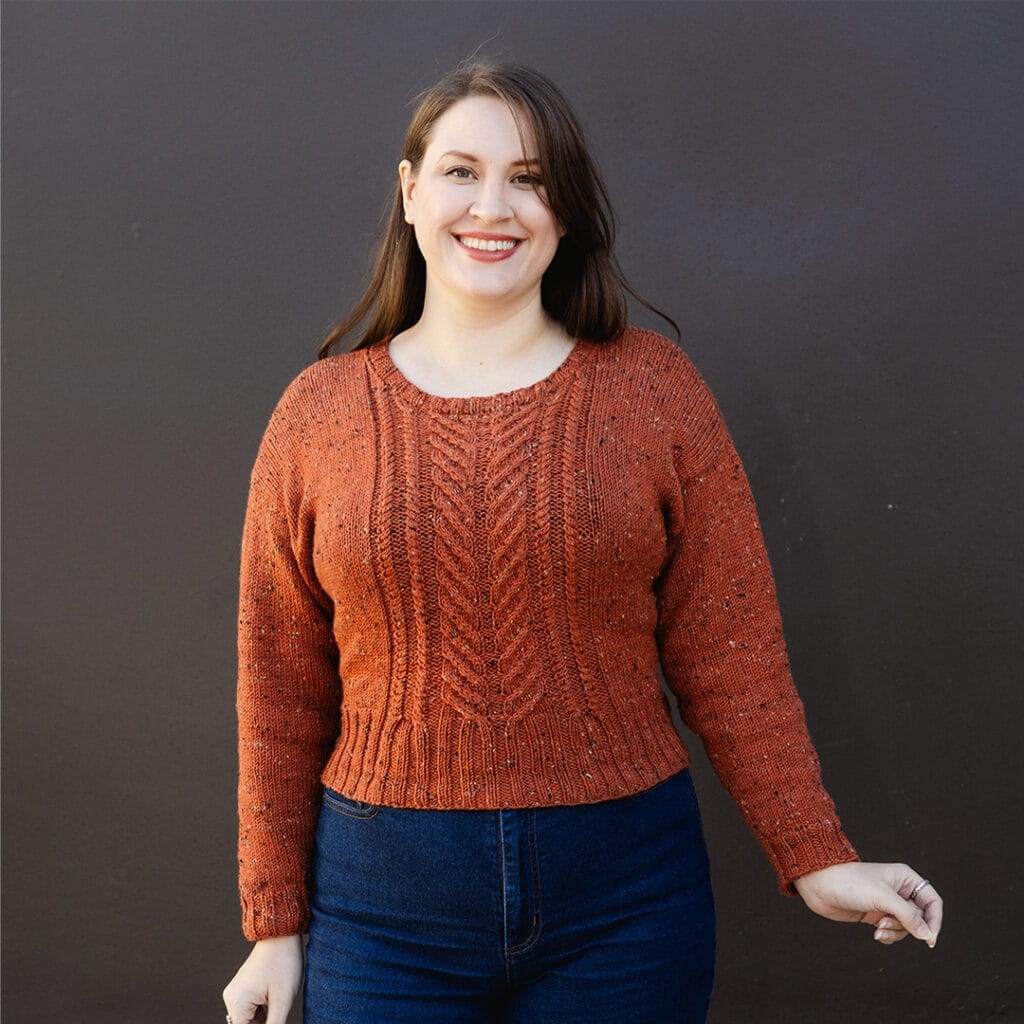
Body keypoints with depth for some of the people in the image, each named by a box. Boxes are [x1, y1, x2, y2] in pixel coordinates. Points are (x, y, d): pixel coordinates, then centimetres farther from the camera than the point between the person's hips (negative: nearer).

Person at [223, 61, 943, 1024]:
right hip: (386, 901, 1)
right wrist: (275, 922, 4)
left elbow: (730, 656, -1)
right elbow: (281, 692, 3)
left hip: (623, 895, 0)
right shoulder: (318, 414, 0)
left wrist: (814, 858, -7)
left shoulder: (655, 391, -2)